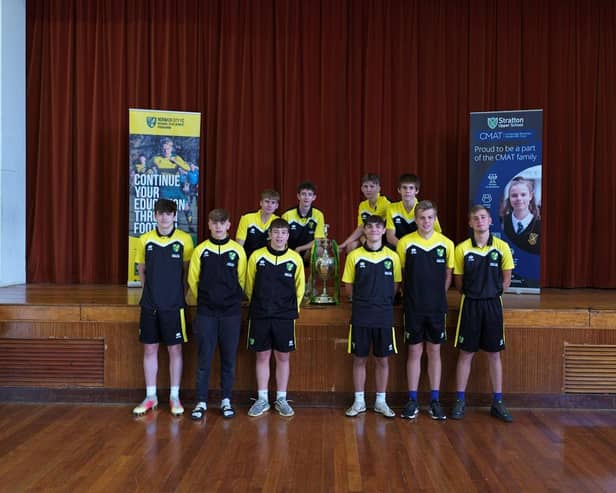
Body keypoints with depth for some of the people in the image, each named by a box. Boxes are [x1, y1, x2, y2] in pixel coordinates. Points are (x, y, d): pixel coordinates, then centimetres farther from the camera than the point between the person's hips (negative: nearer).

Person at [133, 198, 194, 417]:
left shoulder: (184, 239, -4)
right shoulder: (145, 239, 3)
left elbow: (188, 270, 2)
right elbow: (141, 269, 13)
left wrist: (181, 293, -2)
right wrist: (151, 290, 6)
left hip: (174, 305, -2)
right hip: (149, 305, 2)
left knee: (175, 350, 4)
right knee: (149, 350, 8)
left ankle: (174, 397, 16)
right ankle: (150, 397, 20)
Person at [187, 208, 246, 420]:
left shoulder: (237, 250, 1)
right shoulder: (200, 250, 1)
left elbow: (242, 280, 7)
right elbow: (193, 280, 7)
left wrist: (233, 299, 9)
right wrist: (204, 299, 11)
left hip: (231, 313, 0)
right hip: (206, 313, 0)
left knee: (229, 359, 7)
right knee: (204, 359, 2)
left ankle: (226, 400, 18)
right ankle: (201, 402, 12)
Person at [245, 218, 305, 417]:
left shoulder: (295, 259, -1)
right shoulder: (256, 256, -2)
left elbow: (299, 288, 9)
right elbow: (249, 286, 8)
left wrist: (291, 308, 9)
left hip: (285, 317, 0)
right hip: (260, 316, 0)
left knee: (283, 357, 7)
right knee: (262, 356, 7)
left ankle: (281, 399, 19)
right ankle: (262, 399, 18)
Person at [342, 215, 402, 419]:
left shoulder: (392, 257, 1)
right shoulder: (354, 256, -1)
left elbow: (395, 285, 9)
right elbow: (348, 286, 4)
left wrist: (383, 301, 2)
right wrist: (363, 300, -1)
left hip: (384, 316, 1)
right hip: (360, 316, -1)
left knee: (382, 359, 8)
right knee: (359, 358, 6)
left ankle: (381, 401, 21)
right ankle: (359, 401, 19)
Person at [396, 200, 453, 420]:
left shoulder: (446, 243, 0)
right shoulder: (405, 243, -3)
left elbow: (448, 275, 9)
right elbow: (399, 274, 5)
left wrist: (438, 296, 4)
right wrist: (410, 294, 1)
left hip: (437, 307, 1)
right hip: (413, 307, -1)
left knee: (434, 352, 8)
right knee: (414, 351, 6)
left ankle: (435, 400, 17)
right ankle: (412, 400, 14)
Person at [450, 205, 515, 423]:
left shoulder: (501, 247, -1)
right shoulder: (462, 249, -4)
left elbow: (506, 279, 7)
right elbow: (458, 280, 4)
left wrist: (491, 294, 3)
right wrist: (472, 294, 1)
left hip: (492, 304, 1)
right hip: (470, 305, -1)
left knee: (494, 354, 8)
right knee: (465, 353, 4)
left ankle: (498, 403, 18)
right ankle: (459, 401, 13)